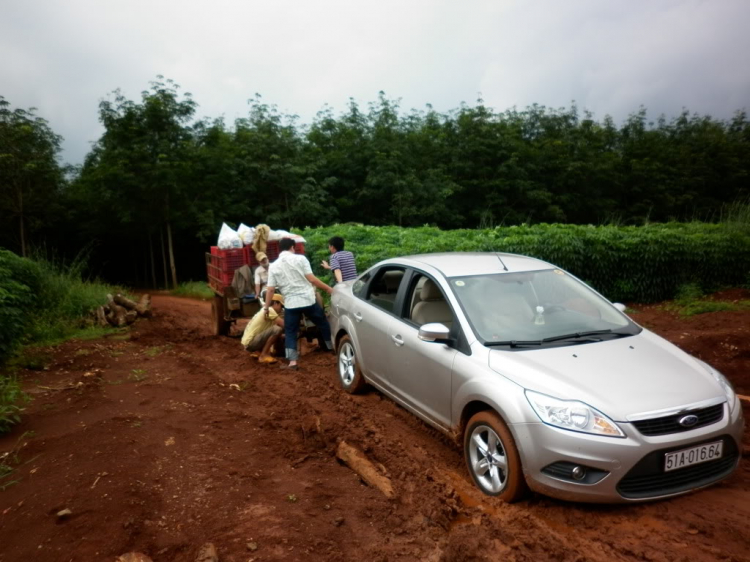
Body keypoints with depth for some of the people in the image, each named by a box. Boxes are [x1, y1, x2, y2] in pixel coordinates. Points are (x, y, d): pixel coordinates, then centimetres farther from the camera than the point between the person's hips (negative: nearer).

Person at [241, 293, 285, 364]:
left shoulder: (264, 310, 16)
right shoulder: (268, 310, -13)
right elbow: (283, 324, -18)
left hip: (249, 341, 10)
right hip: (250, 343, -10)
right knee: (277, 329, -24)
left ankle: (258, 352, 15)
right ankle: (263, 355, -12)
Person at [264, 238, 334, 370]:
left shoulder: (273, 266, 4)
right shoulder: (300, 259, -3)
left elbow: (270, 289, 2)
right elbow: (311, 279, -8)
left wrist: (266, 307, 12)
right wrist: (328, 289, 1)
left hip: (291, 303, 1)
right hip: (308, 300, -1)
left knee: (290, 332, 10)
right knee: (323, 324, 16)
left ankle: (292, 362, 2)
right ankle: (332, 348, 28)